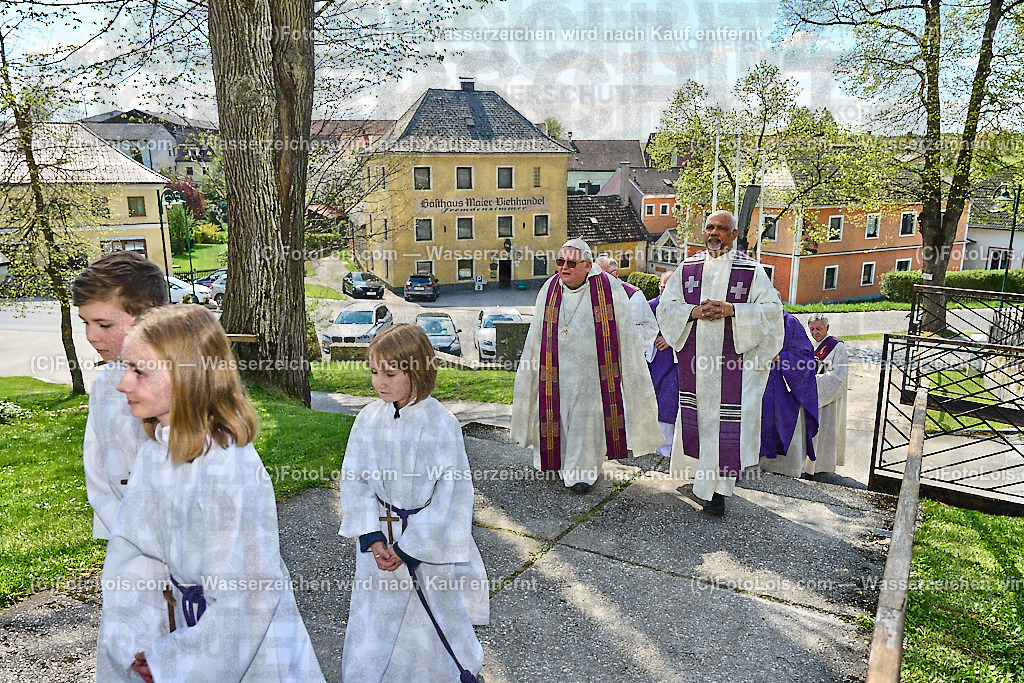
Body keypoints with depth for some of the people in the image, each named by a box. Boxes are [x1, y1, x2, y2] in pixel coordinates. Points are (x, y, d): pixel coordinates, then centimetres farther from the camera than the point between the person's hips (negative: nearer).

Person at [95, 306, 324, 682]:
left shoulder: (230, 468, -29)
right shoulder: (154, 451, -4)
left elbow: (246, 598, -25)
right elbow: (127, 551, 1)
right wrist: (135, 644, -8)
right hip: (183, 622, 6)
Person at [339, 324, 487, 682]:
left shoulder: (441, 424, -18)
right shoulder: (369, 418, -5)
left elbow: (448, 495, -16)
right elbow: (354, 481, -2)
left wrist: (407, 548, -14)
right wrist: (373, 539, -12)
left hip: (429, 542, -3)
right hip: (380, 539, 4)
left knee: (433, 623, 12)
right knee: (374, 623, 14)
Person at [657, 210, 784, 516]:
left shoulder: (751, 270, 1)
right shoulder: (688, 268, 8)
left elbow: (772, 308, -5)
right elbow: (666, 304, 5)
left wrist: (732, 310, -17)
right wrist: (694, 311, -13)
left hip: (732, 358, -3)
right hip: (695, 358, 3)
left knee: (726, 419, -3)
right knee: (696, 415, 11)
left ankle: (717, 489, 4)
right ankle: (698, 467, 33)